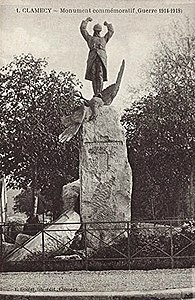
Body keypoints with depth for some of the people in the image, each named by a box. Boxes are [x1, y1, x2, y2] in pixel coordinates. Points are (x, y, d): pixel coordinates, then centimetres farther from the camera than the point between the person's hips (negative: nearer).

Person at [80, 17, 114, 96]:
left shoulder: (104, 39, 36)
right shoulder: (90, 38, 30)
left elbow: (111, 31, 42)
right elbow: (82, 29, 29)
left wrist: (108, 25, 54)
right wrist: (86, 20, 38)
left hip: (102, 57, 0)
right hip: (93, 56, 0)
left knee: (100, 75, -15)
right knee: (93, 76, -10)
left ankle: (99, 92, -24)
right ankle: (95, 93, -12)